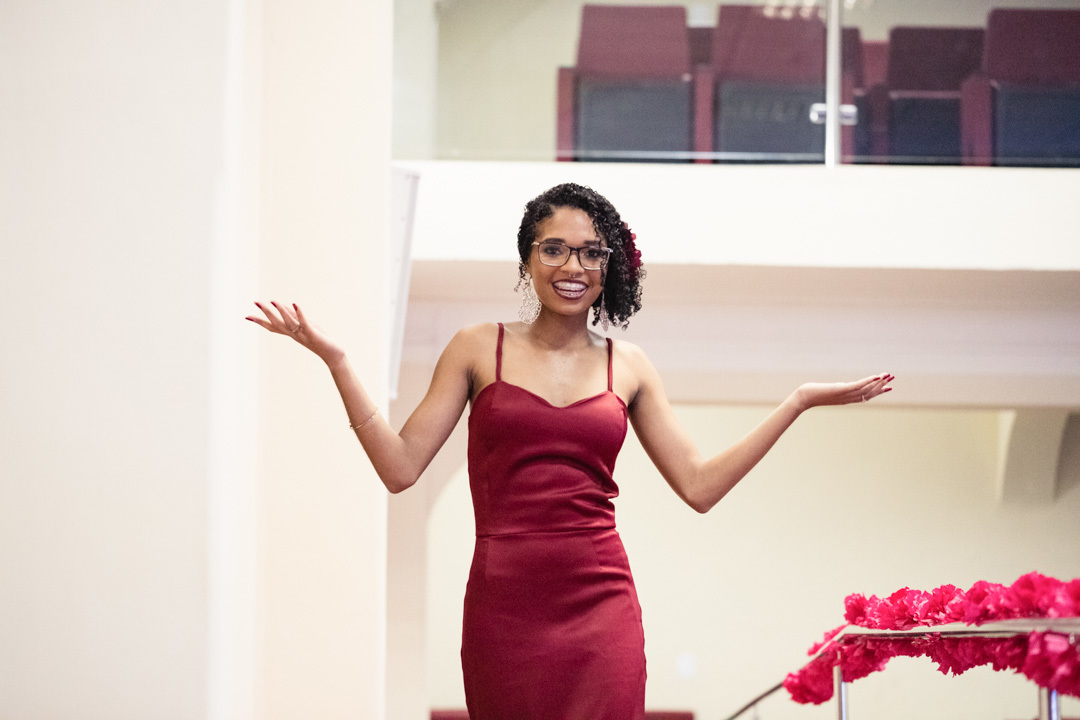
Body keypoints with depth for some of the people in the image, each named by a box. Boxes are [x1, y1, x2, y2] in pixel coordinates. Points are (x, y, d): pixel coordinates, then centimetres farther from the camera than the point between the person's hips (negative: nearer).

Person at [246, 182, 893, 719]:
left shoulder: (626, 367, 11)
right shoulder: (480, 350, 6)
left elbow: (699, 485, 9)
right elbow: (401, 466, 1)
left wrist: (799, 402, 9)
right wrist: (336, 361, -5)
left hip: (601, 607, 1)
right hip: (503, 606, -1)